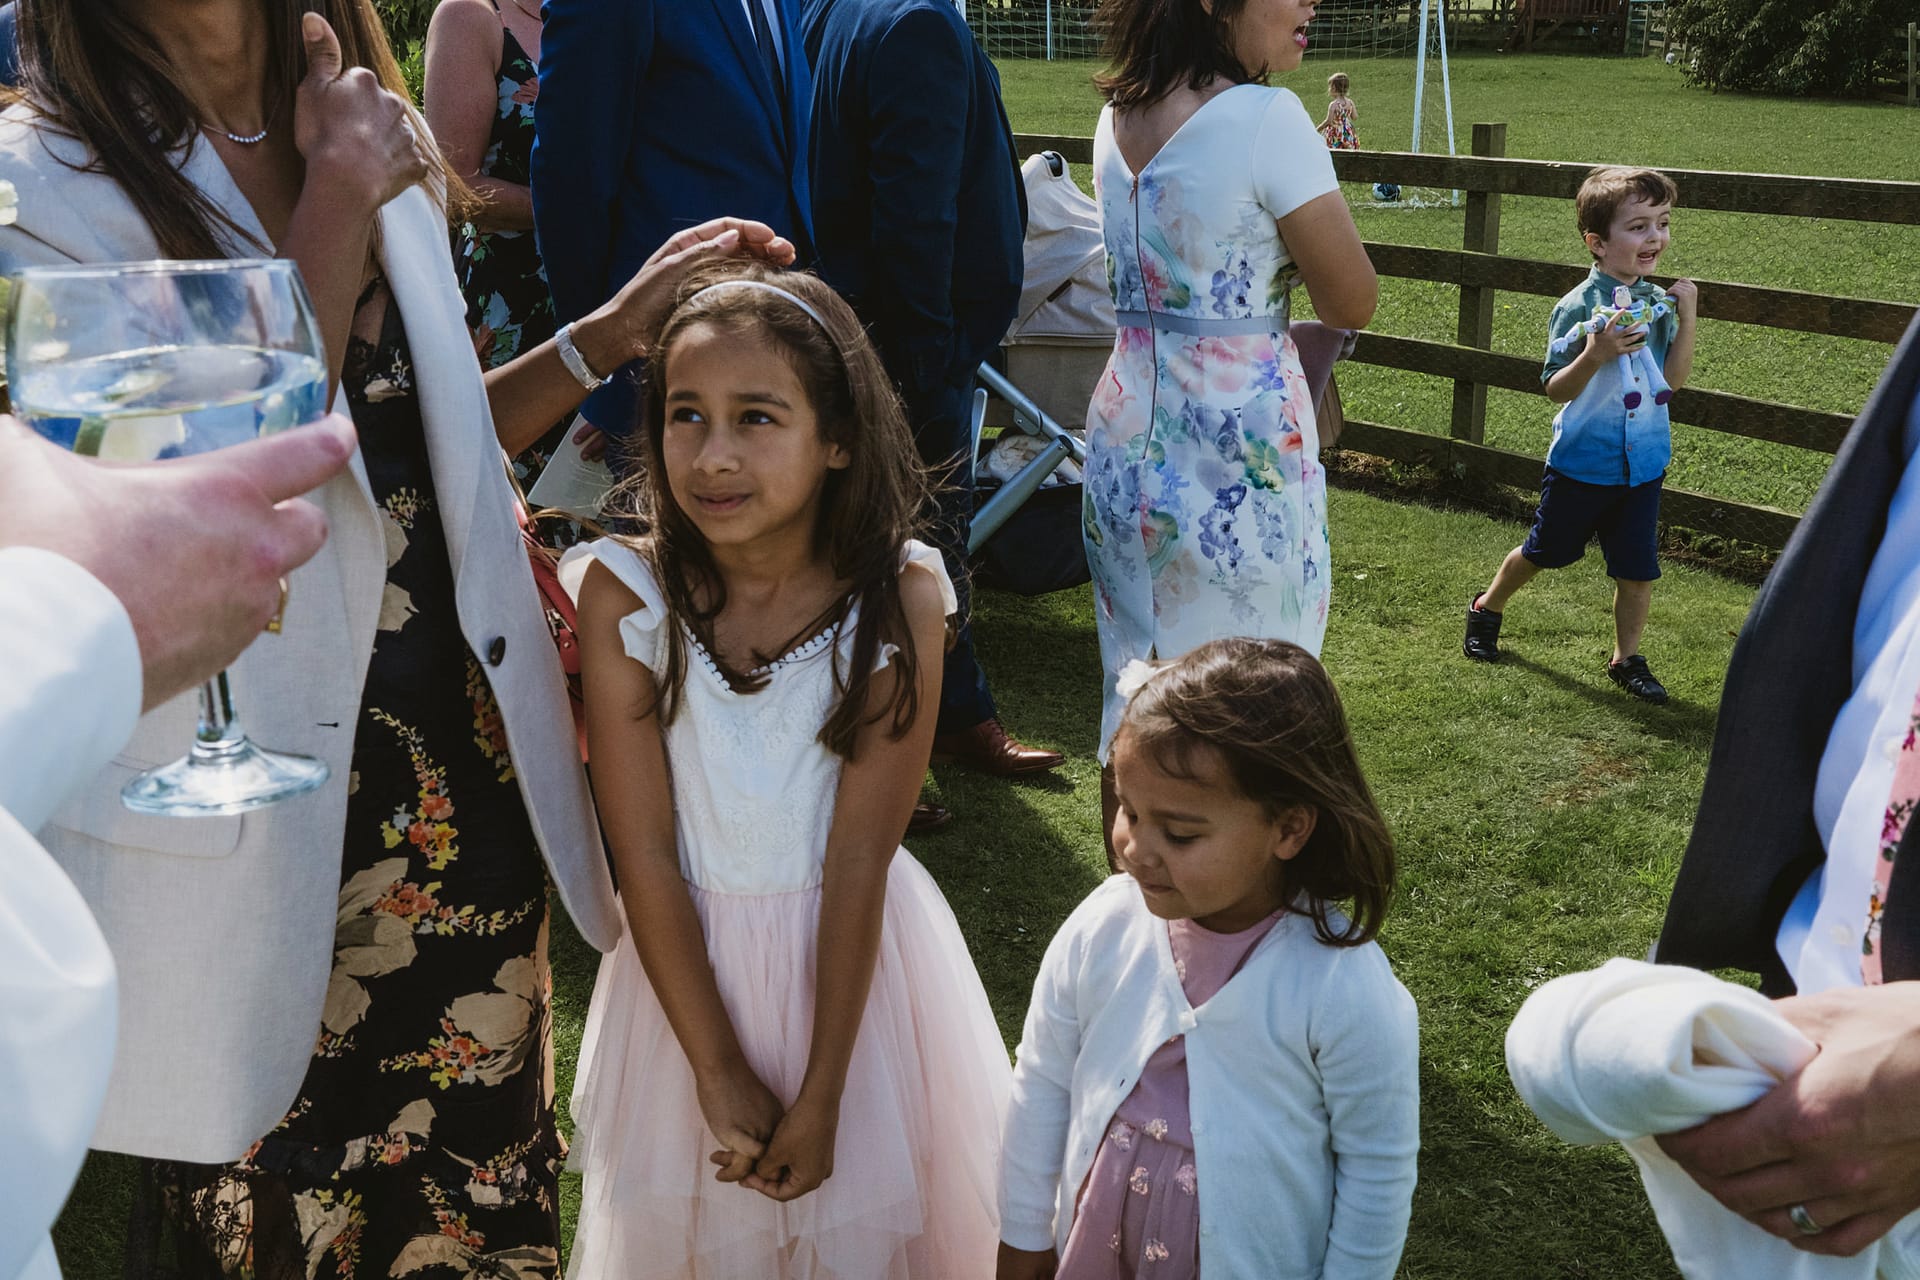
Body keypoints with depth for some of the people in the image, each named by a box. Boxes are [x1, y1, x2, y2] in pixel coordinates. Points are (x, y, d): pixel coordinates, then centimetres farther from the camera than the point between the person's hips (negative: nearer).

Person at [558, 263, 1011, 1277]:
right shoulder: (624, 594, -16)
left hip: (857, 963, 0)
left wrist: (821, 1096, -14)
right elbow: (646, 857, -13)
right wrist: (721, 1075, -13)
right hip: (690, 965, 1)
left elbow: (860, 858, -15)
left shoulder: (897, 595, -17)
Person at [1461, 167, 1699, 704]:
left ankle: (1626, 658, 25)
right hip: (1582, 461, -4)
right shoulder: (1580, 307, -16)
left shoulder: (1658, 301, 0)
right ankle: (1488, 607, 40)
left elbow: (1674, 377, -1)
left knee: (1638, 570, 7)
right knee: (1544, 552, 14)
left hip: (1643, 463, 4)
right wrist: (1594, 355, -32)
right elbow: (1554, 389, -15)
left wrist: (1687, 318, -10)